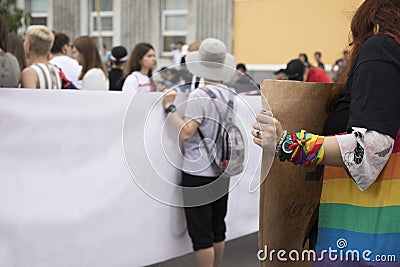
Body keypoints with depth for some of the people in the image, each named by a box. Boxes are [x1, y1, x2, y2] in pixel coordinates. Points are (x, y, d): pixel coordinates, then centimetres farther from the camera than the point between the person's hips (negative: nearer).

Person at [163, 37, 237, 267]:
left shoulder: (199, 96, -17)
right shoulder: (231, 95, 5)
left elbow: (186, 133, -23)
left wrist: (170, 107, -13)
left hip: (199, 172, -7)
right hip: (222, 170, 7)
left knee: (201, 233, -1)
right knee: (218, 228, 17)